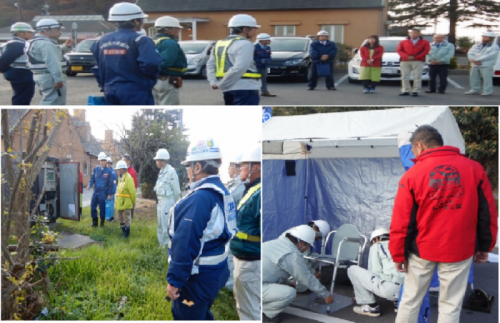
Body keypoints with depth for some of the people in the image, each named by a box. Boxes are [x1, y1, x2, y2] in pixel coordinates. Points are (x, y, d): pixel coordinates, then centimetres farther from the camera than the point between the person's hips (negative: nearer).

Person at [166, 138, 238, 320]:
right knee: (201, 315, 26)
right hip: (217, 271, 9)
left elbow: (185, 245, -27)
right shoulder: (222, 192, 5)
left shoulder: (199, 199, -26)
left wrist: (174, 280, -20)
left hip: (198, 277, -9)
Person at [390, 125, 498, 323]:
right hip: (460, 251, 1)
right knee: (450, 306, 11)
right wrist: (485, 247, 13)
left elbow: (400, 222, -6)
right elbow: (487, 213, 3)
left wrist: (398, 255, 3)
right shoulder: (474, 169, -1)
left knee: (410, 300, 14)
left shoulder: (412, 175, -7)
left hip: (422, 250, -1)